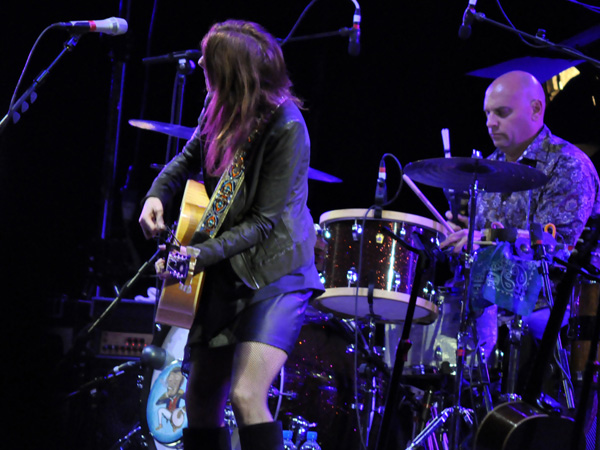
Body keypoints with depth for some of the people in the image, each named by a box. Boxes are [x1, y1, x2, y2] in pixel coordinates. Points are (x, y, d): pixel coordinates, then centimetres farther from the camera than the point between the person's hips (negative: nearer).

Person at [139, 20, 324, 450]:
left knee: (246, 396, -22)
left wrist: (199, 254, -28)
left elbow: (263, 221, -22)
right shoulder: (220, 108, -2)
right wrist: (157, 195, -1)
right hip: (224, 273, 8)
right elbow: (190, 158, 17)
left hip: (274, 273, -8)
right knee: (201, 401, 12)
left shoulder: (286, 127, -24)